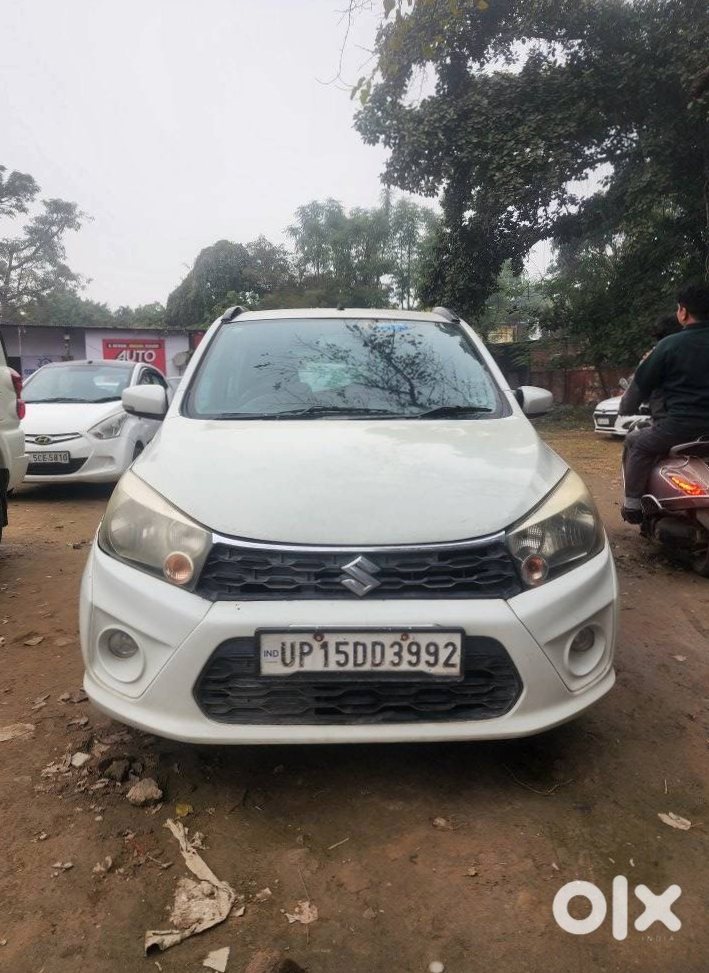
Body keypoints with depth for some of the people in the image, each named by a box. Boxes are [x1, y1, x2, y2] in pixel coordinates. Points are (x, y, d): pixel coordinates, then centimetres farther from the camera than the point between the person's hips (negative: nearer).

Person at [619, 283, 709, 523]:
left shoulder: (670, 344, -6)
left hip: (681, 426, -5)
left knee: (635, 442, 16)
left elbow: (642, 383, 1)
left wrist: (625, 408, 19)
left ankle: (632, 504, 10)